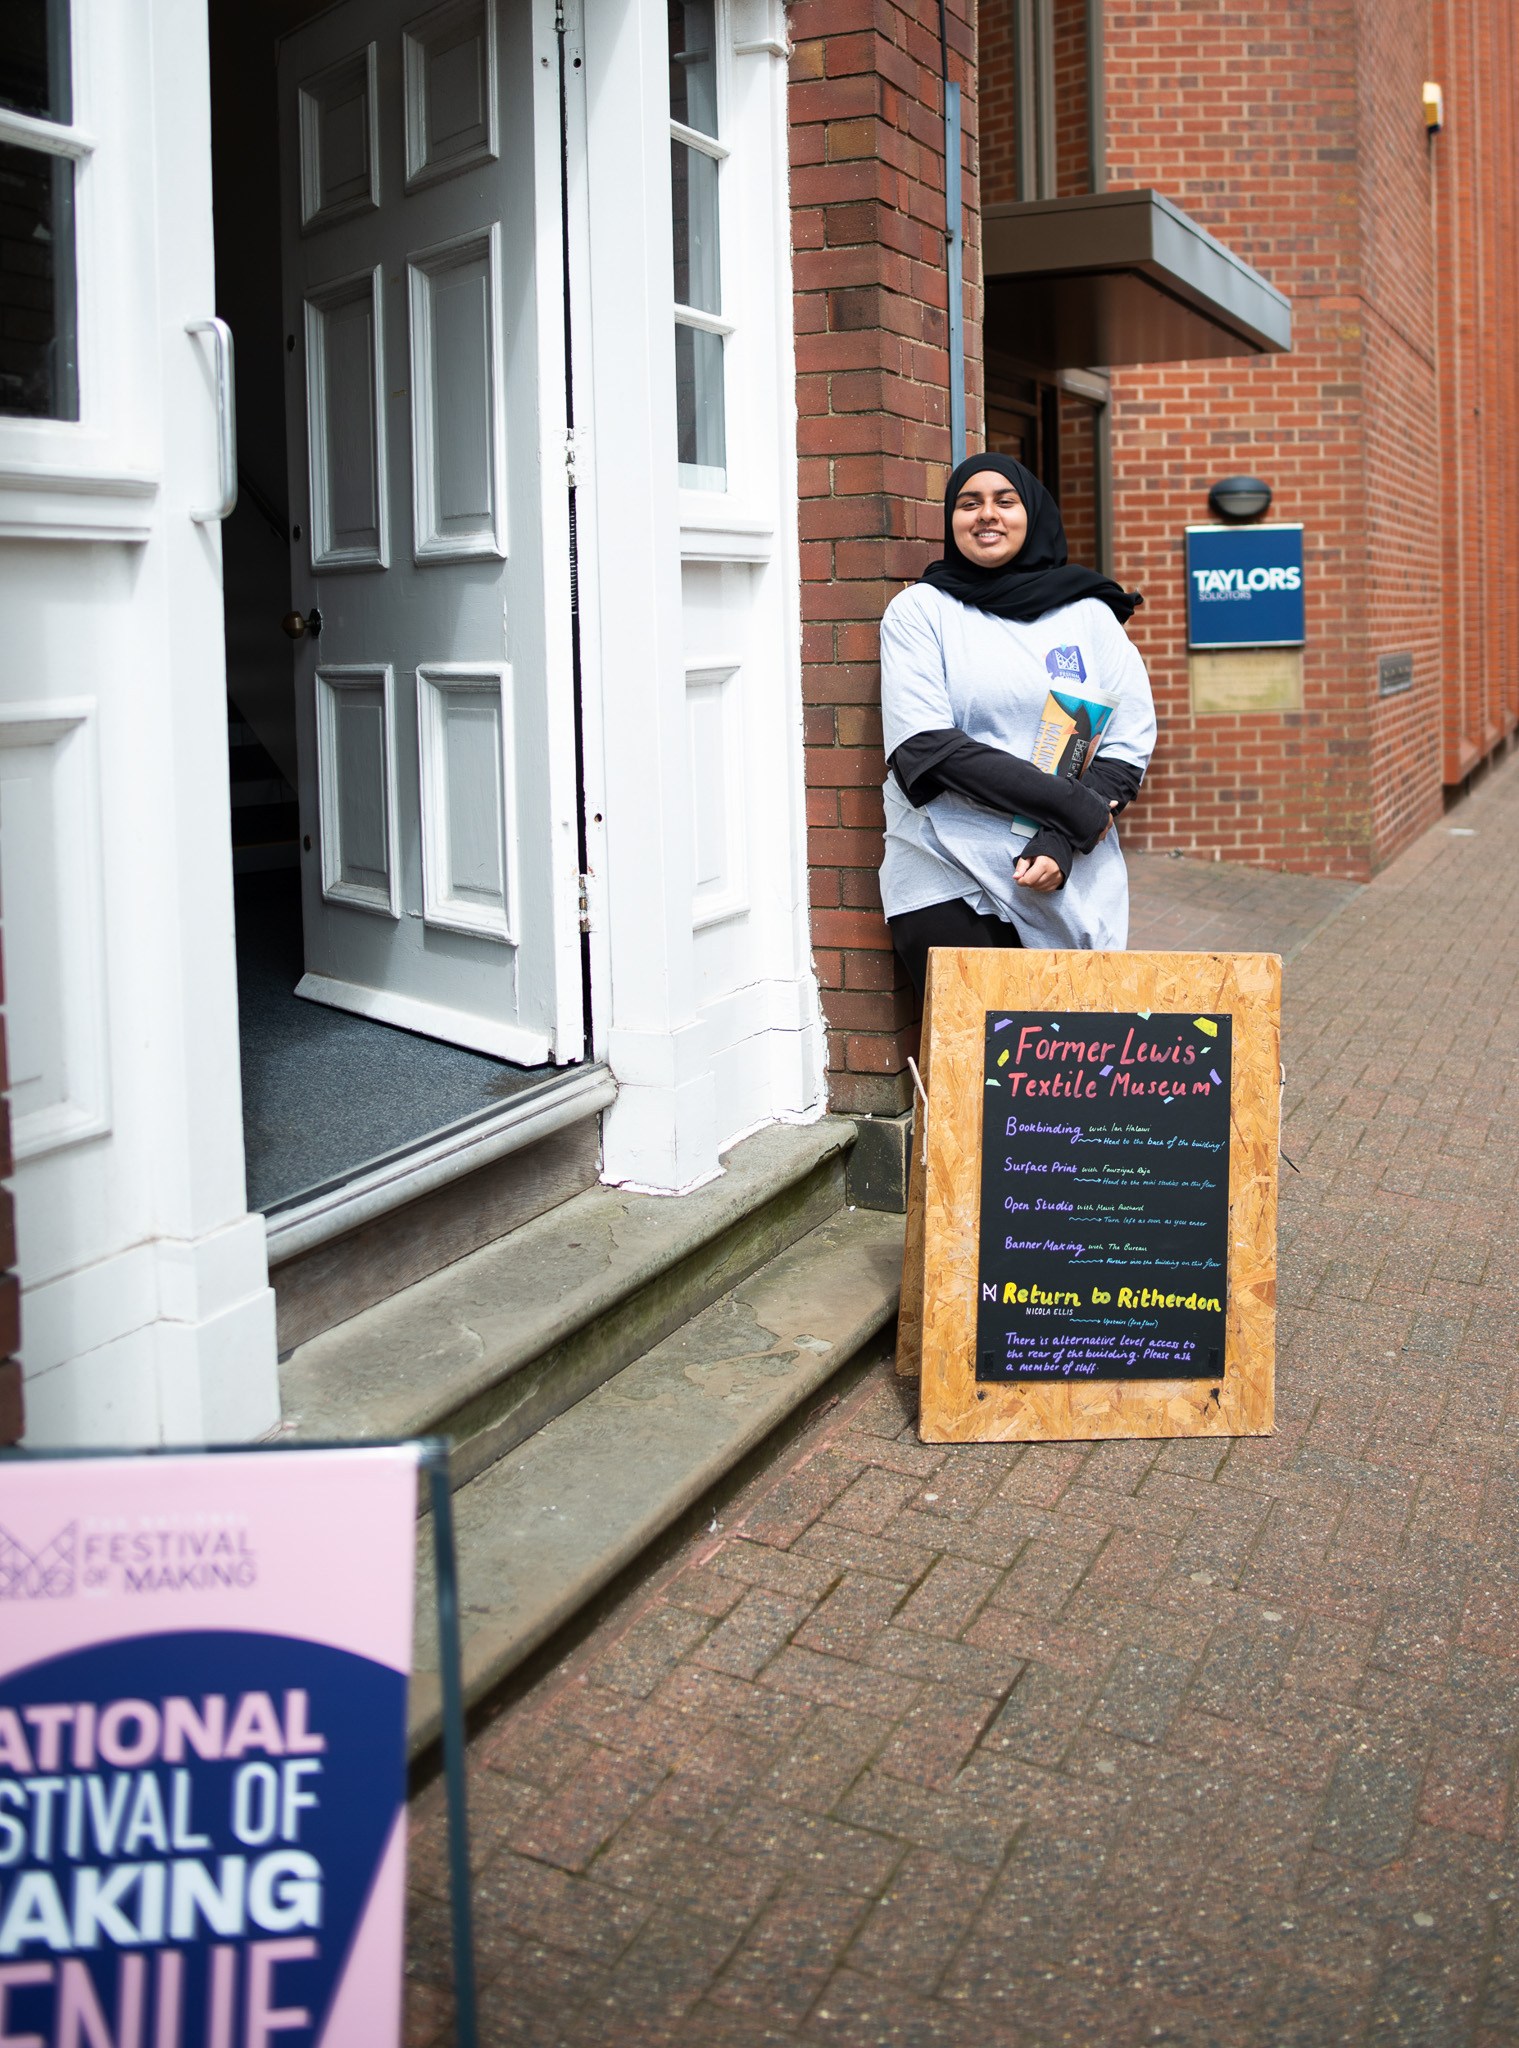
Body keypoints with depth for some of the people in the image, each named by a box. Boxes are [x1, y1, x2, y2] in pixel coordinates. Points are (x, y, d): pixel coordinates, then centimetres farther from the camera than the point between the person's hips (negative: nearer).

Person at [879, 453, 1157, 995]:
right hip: (945, 875, -2)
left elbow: (1131, 744, 7)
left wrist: (1063, 841, -10)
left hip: (1071, 881, 2)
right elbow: (927, 745, -8)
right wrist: (1070, 806, -12)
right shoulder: (919, 610, 5)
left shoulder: (1089, 614, 12)